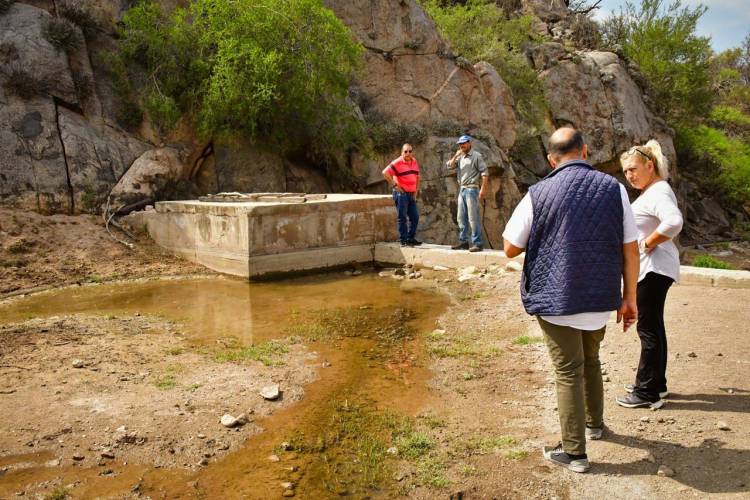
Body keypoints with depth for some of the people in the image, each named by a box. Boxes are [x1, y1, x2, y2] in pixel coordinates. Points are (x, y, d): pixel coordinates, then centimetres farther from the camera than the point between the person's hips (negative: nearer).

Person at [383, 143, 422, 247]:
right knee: (402, 218, -2)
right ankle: (404, 241, 4)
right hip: (401, 193, -7)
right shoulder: (397, 163, -11)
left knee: (415, 217, 10)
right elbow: (385, 173, -19)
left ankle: (411, 238, 22)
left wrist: (416, 191, 12)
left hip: (411, 194, 7)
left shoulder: (415, 162, 11)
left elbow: (417, 177, 22)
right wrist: (394, 185, -17)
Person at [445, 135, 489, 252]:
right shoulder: (460, 157, 16)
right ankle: (463, 241, 19)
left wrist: (483, 188, -18)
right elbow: (450, 166, 8)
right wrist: (456, 156, -6)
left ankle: (477, 244, -5)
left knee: (473, 218, -8)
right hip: (462, 189, 8)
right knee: (461, 217, 11)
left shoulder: (476, 155, -5)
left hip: (471, 189, -7)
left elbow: (484, 172, -10)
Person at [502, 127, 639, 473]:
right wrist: (629, 298, 8)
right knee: (590, 360, 25)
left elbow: (510, 249, -4)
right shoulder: (613, 188, -2)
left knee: (569, 373, 6)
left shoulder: (539, 193, -8)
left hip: (556, 302, -3)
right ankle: (594, 423, 43)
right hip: (601, 301, 4)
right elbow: (630, 249, 0)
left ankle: (574, 452, 14)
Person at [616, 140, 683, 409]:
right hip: (648, 269, 11)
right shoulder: (650, 191, 14)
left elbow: (674, 222, -37)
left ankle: (648, 392, 5)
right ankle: (655, 384, 30)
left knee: (648, 328, -4)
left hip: (654, 269, -11)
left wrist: (647, 244, -24)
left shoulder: (658, 192, -19)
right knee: (652, 326, 17)